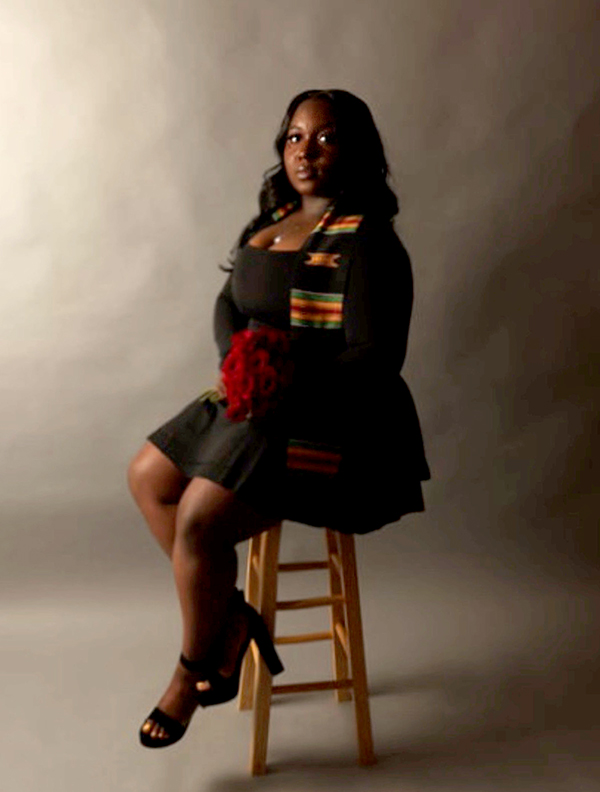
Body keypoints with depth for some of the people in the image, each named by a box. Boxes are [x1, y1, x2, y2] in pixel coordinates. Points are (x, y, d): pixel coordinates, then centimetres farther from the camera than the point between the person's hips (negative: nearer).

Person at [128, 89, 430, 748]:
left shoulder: (367, 241, -14)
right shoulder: (270, 221, 11)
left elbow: (375, 357, -19)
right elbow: (228, 305, 13)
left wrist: (288, 389, -23)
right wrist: (236, 360, -8)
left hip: (330, 422, -9)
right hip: (260, 405, 9)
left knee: (200, 518, -18)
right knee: (148, 475, 6)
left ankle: (192, 674, 9)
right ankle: (231, 617, 13)